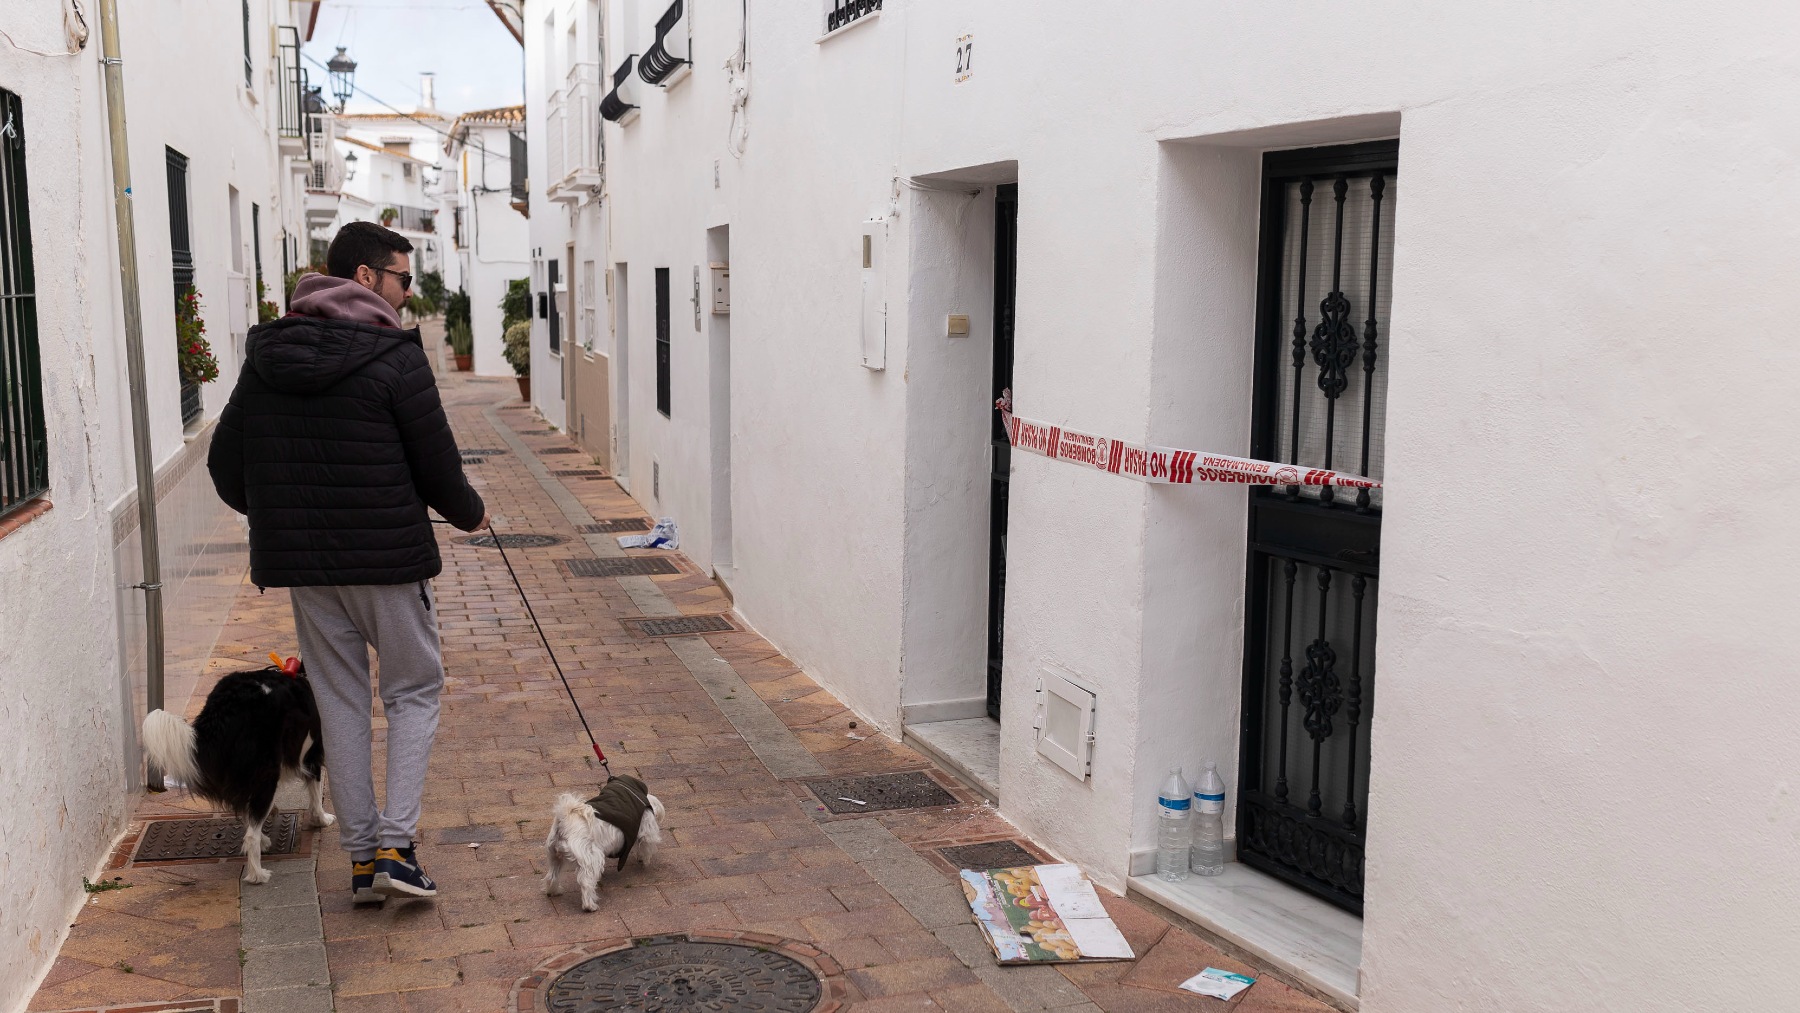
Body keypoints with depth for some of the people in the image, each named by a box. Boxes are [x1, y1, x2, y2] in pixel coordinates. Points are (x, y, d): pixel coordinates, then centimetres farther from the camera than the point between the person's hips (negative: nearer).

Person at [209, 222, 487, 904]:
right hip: (389, 559, -5)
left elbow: (224, 465, 11)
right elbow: (436, 465, -9)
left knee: (339, 702, 13)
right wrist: (471, 513, 11)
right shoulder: (395, 358, -12)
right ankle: (395, 846, 1)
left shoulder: (266, 356, 6)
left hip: (301, 564, 5)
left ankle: (362, 857, 16)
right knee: (413, 692, 10)